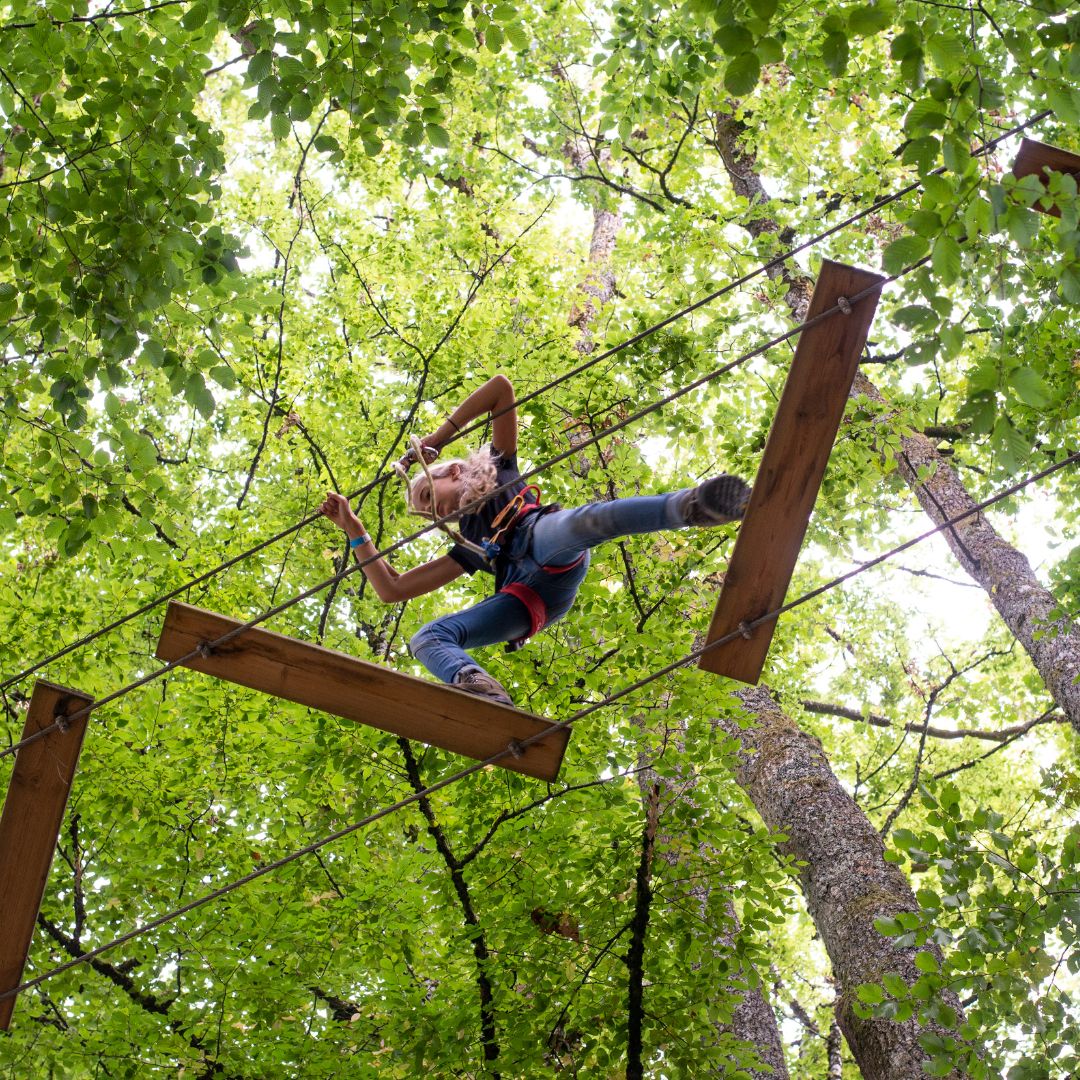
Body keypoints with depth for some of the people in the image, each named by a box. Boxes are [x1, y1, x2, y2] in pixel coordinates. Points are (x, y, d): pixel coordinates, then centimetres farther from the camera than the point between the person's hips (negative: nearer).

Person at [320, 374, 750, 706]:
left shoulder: (499, 471, 33)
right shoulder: (468, 549, 40)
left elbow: (501, 388, 26)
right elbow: (390, 589, 36)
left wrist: (437, 438, 26)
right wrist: (354, 529, 37)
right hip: (528, 599, 5)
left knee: (582, 520, -41)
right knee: (425, 639, -17)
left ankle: (692, 505, -63)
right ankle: (478, 687, -51)